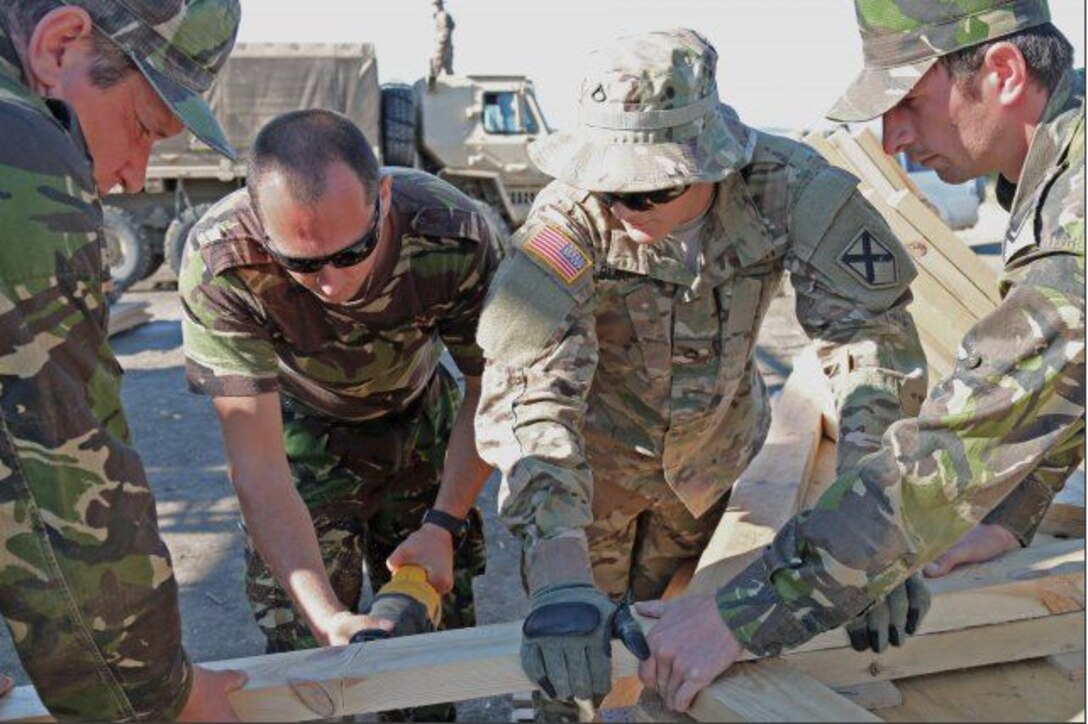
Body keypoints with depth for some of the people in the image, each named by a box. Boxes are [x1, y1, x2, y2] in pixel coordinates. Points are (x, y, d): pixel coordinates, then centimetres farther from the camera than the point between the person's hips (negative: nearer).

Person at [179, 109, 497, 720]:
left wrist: (444, 525, -16)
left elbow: (489, 388, -15)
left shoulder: (455, 235, -33)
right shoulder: (219, 264, -36)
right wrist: (326, 615, -41)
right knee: (305, 645, -6)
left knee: (438, 619, 7)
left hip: (420, 419, 2)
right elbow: (258, 467, -32)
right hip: (302, 428, -1)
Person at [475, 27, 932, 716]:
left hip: (715, 454, 2)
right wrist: (560, 571, -53)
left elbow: (875, 336, -26)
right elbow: (529, 393, -41)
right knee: (573, 659, 12)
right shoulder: (568, 221, -33)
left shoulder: (788, 186, -27)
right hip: (595, 456, -2)